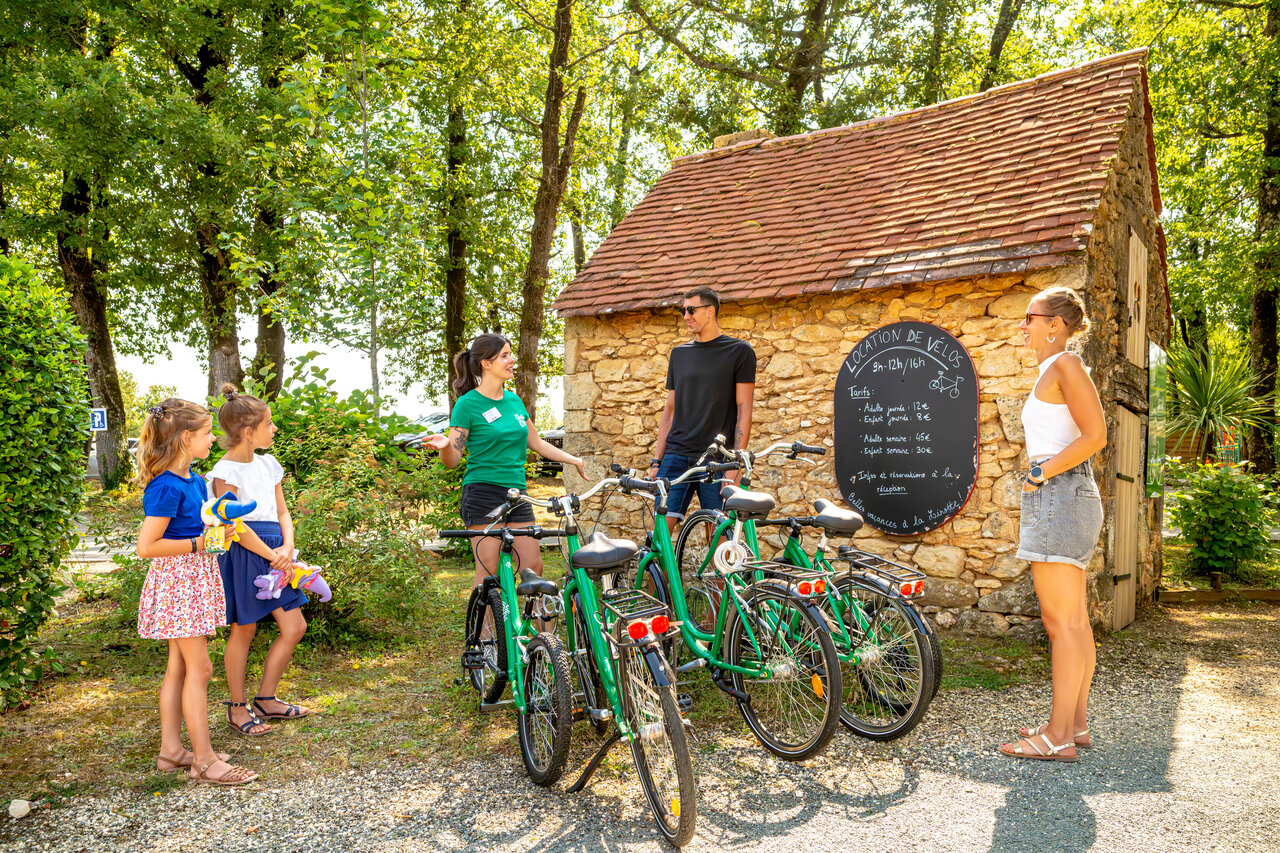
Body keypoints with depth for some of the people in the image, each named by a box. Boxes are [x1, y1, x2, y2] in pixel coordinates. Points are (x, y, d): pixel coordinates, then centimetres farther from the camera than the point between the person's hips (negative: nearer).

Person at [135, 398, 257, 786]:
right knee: (198, 667, -4)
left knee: (179, 666, 14)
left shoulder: (193, 479, 7)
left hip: (195, 577, 9)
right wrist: (198, 543, -19)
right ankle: (204, 760, 5)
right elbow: (146, 546, -22)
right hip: (177, 579, -9)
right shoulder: (166, 486, -21)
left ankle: (171, 749, 24)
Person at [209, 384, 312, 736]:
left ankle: (266, 699, 22)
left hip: (274, 552, 7)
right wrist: (273, 555, -15)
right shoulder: (226, 471, -12)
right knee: (244, 630, 4)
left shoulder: (268, 464, 11)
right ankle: (238, 707, 21)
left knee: (294, 627, 7)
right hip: (244, 555, -7)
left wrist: (287, 547, -4)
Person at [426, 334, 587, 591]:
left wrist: (574, 459, 20)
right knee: (488, 571, -5)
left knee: (534, 566, 3)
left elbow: (536, 443, 23)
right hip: (483, 493, -6)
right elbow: (453, 459, -7)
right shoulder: (468, 403, -6)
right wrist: (444, 446, -28)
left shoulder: (514, 400, 13)